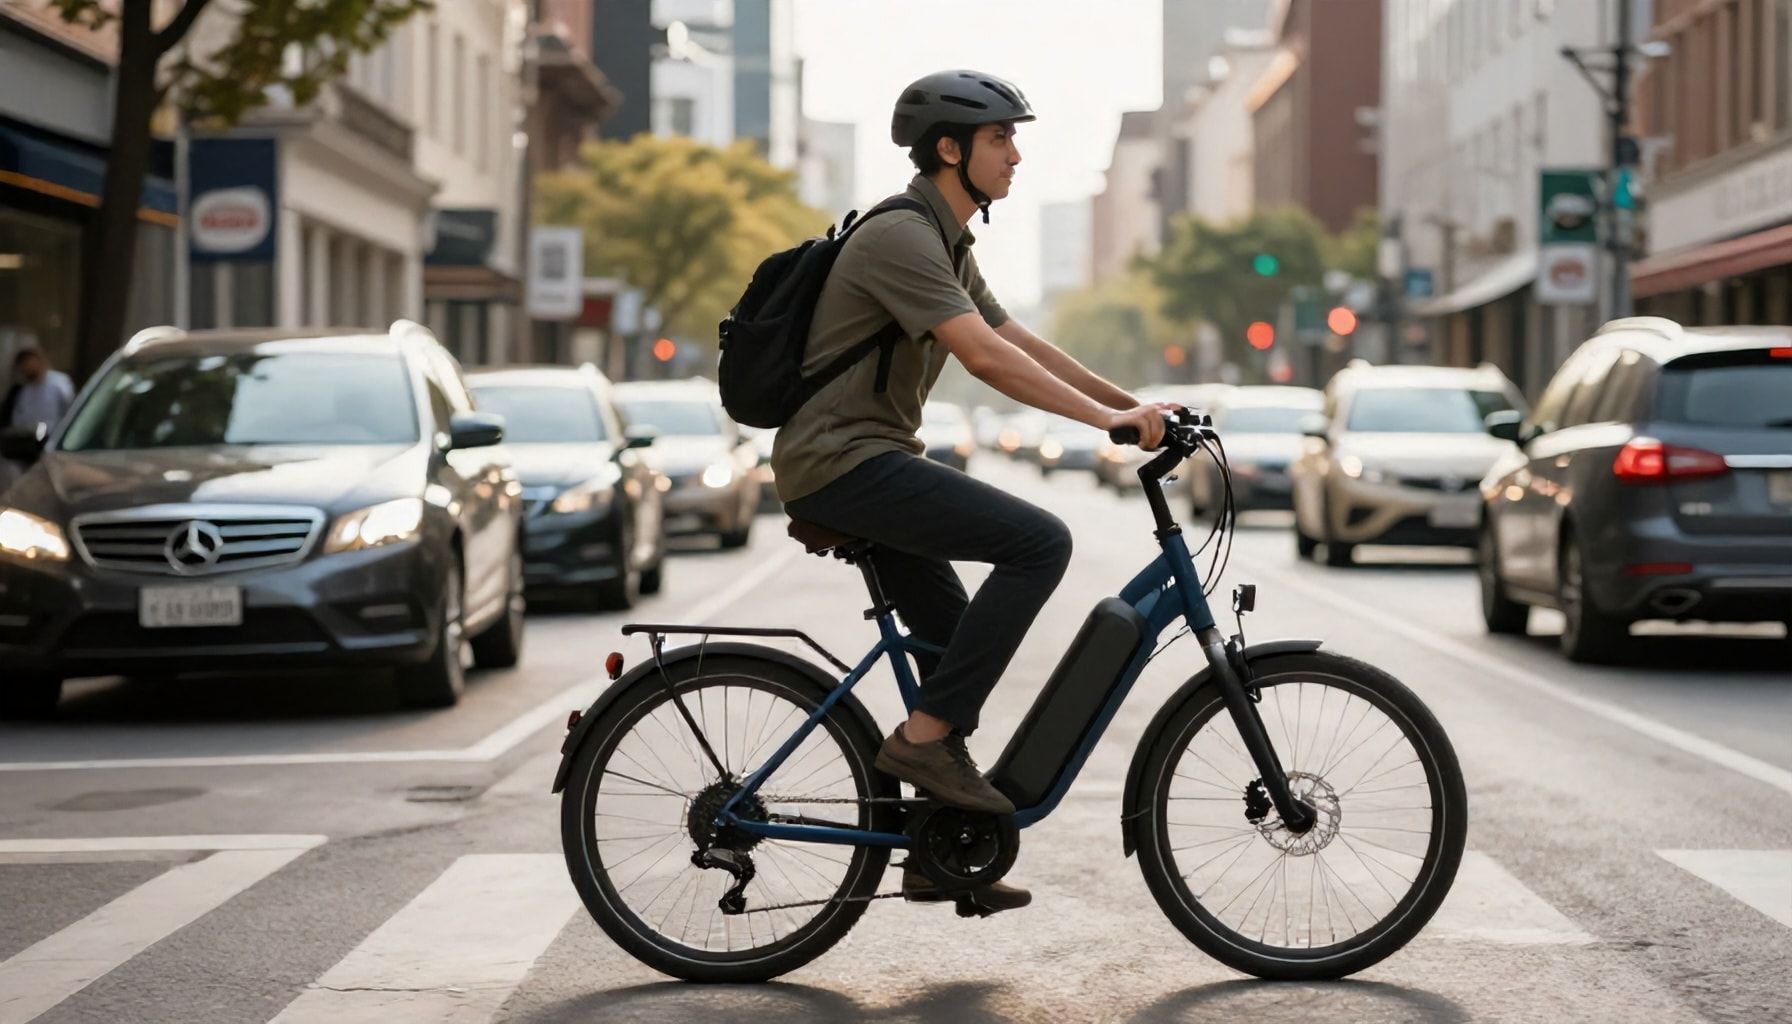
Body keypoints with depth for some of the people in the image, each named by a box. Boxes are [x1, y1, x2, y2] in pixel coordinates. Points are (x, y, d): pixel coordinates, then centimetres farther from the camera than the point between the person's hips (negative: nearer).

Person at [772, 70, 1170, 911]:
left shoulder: (945, 245, 17)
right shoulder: (902, 236, -16)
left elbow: (1024, 344, 19)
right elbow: (986, 357, -24)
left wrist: (1132, 404, 10)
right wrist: (1107, 419, -26)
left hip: (868, 464, 10)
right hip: (843, 462, -10)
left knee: (959, 644, 11)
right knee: (1038, 541, -20)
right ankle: (926, 736, -16)